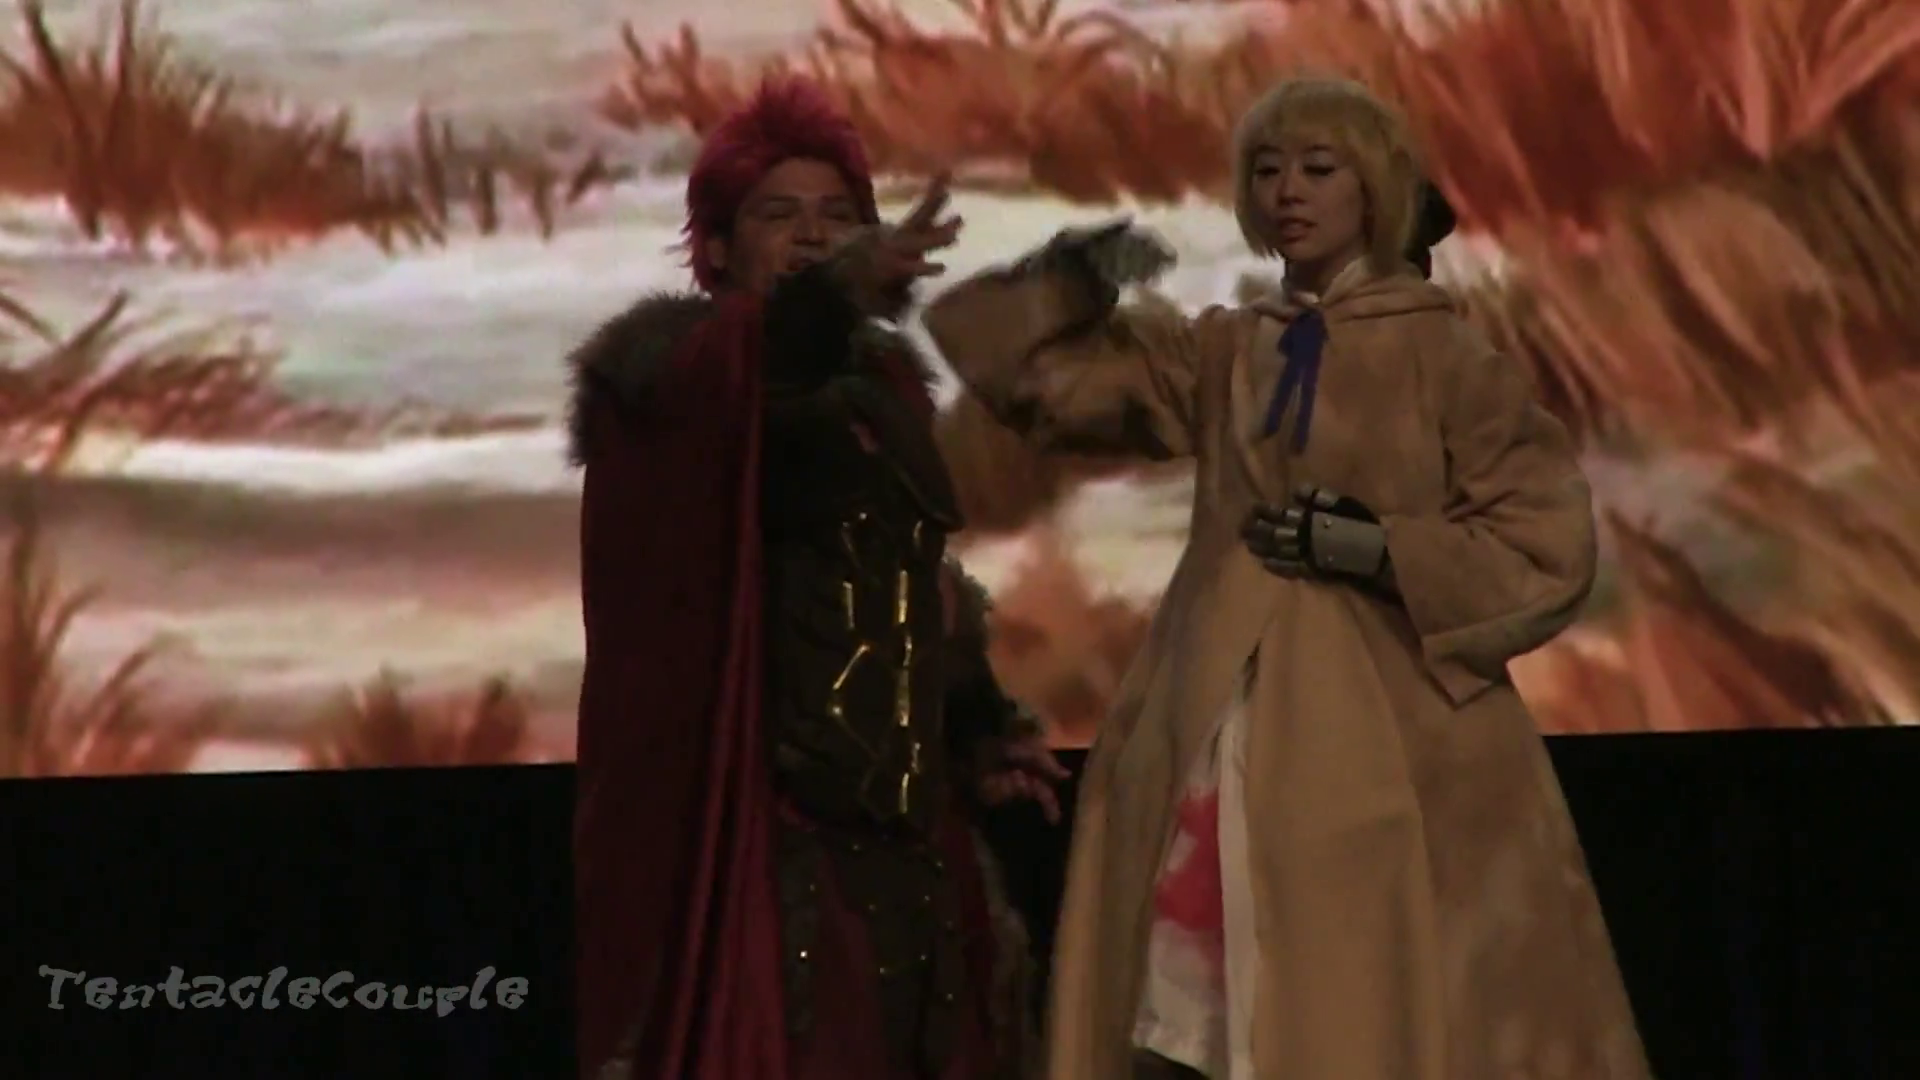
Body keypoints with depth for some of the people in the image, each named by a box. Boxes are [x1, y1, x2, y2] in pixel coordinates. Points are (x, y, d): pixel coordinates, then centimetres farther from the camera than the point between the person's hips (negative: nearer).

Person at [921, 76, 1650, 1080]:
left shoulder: (1448, 360, 1)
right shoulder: (1218, 354, 13)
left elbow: (1548, 553, -4)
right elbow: (1019, 360, 16)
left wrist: (1379, 549, -13)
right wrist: (1076, 279, -2)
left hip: (1392, 758, -3)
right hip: (1221, 752, 4)